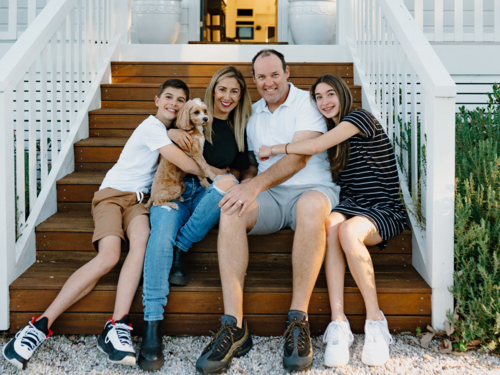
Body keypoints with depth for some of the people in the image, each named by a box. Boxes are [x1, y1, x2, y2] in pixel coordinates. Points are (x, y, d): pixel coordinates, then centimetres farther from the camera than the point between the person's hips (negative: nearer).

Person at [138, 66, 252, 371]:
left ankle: (180, 250, -22)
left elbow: (239, 170, 21)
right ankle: (153, 325, -40)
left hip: (209, 196, 2)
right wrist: (172, 132, -2)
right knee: (162, 234, -33)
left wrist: (225, 178, -1)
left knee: (228, 184, -35)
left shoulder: (240, 130, 17)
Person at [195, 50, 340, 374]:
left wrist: (256, 184, -27)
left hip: (312, 189, -4)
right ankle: (234, 325, -32)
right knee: (231, 210, -28)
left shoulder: (307, 104, -1)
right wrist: (245, 184, 0)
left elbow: (299, 157, -15)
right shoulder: (254, 114, 19)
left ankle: (298, 320, -33)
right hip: (269, 197, 5)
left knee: (311, 205, -41)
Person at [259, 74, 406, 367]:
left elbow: (314, 147, -15)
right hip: (350, 206, 5)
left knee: (348, 231, -38)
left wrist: (273, 149, -1)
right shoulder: (334, 133, 19)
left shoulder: (360, 118, -6)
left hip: (385, 210, -5)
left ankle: (376, 321, -24)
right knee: (330, 226, -31)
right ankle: (338, 323, -37)